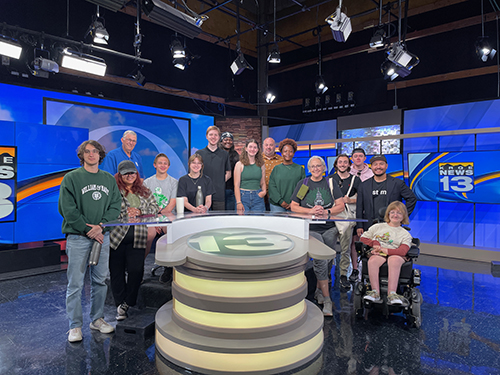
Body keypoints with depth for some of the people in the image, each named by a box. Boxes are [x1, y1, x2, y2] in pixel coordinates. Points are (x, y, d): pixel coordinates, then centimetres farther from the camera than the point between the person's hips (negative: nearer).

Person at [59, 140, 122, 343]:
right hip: (78, 237, -3)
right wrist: (87, 229, -13)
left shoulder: (109, 179, 9)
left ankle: (97, 319, 26)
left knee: (100, 280, 12)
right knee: (75, 284, 1)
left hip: (102, 236, 4)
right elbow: (67, 209, -8)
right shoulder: (71, 178, -1)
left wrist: (101, 225, -10)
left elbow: (116, 205, 5)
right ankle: (75, 326, 14)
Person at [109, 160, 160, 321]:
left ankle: (127, 303, 14)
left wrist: (140, 211, -6)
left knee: (136, 270, -2)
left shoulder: (145, 191, 13)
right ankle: (120, 303, 21)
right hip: (117, 236, -2)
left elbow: (155, 208, 9)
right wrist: (125, 213, -14)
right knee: (117, 271, 6)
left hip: (137, 237, 2)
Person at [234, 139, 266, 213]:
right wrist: (238, 202, -11)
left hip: (258, 197, 3)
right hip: (243, 196, -3)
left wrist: (264, 191, -4)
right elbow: (236, 185, -3)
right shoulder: (240, 164, 1)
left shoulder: (261, 165, 10)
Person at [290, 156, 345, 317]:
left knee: (326, 260, -1)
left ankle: (319, 289, 23)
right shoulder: (303, 184, 9)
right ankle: (326, 299, -4)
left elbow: (341, 206, 7)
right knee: (321, 260, -15)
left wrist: (326, 211, -11)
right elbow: (293, 206, 5)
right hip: (311, 228, -2)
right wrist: (310, 211, -10)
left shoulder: (331, 183, 12)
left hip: (329, 228, 2)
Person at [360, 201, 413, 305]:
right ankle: (375, 292, -41)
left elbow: (403, 251, 0)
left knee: (394, 261, -40)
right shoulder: (377, 227, 27)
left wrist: (385, 250, -12)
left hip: (395, 254, -1)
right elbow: (363, 238, 21)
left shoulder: (405, 234, 20)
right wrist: (375, 243, 1)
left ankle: (392, 294, -47)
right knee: (372, 261, -37)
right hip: (377, 254, 1)